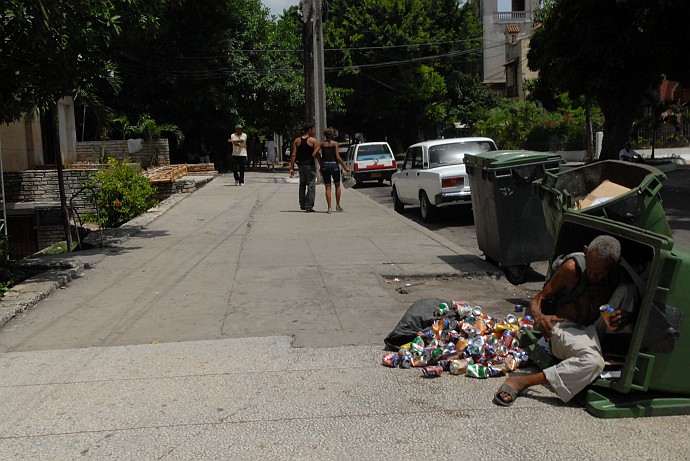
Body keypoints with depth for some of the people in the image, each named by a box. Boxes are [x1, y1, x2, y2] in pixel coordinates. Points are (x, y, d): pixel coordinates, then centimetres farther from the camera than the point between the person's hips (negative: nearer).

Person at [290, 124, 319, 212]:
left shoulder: (297, 141, 5)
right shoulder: (313, 140, -7)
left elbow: (293, 155, 1)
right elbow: (316, 154, -11)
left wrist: (292, 168, 1)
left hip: (301, 165, 5)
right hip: (310, 165, -5)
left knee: (302, 185, 20)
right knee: (311, 186, 1)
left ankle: (302, 205, 21)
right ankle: (309, 206, -4)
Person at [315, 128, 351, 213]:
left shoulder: (322, 144, 4)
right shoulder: (335, 143, -3)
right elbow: (337, 157, -10)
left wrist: (321, 164, 6)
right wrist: (345, 167, -5)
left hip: (325, 166, 2)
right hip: (334, 165, -2)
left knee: (328, 187, 5)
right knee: (337, 185, 17)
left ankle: (329, 208, 0)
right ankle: (337, 205, 17)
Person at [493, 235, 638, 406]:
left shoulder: (618, 276, -3)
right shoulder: (572, 268, -17)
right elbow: (538, 299, -12)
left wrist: (623, 318, -20)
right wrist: (539, 317, -37)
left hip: (591, 332, 5)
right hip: (563, 327, -4)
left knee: (629, 289, -14)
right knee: (593, 362, -40)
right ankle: (522, 382, -35)